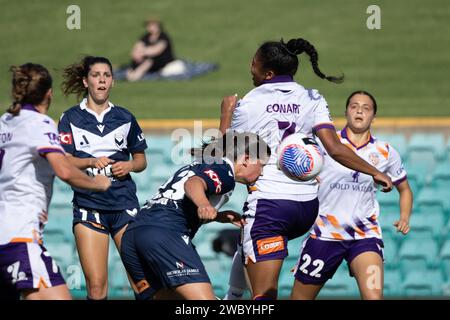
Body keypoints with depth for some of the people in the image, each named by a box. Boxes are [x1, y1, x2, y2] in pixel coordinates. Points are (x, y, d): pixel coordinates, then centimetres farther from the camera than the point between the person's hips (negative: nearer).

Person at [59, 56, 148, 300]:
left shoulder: (125, 118, 12)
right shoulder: (70, 118, 5)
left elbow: (141, 160, 18)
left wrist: (130, 165, -4)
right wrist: (92, 162, -19)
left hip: (125, 205, 2)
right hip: (88, 204, -2)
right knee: (96, 285, -10)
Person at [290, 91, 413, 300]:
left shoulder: (386, 153, 5)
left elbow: (404, 189, 18)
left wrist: (404, 218, 0)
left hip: (365, 235, 1)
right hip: (324, 233, 0)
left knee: (374, 296, -21)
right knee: (300, 298, 7)